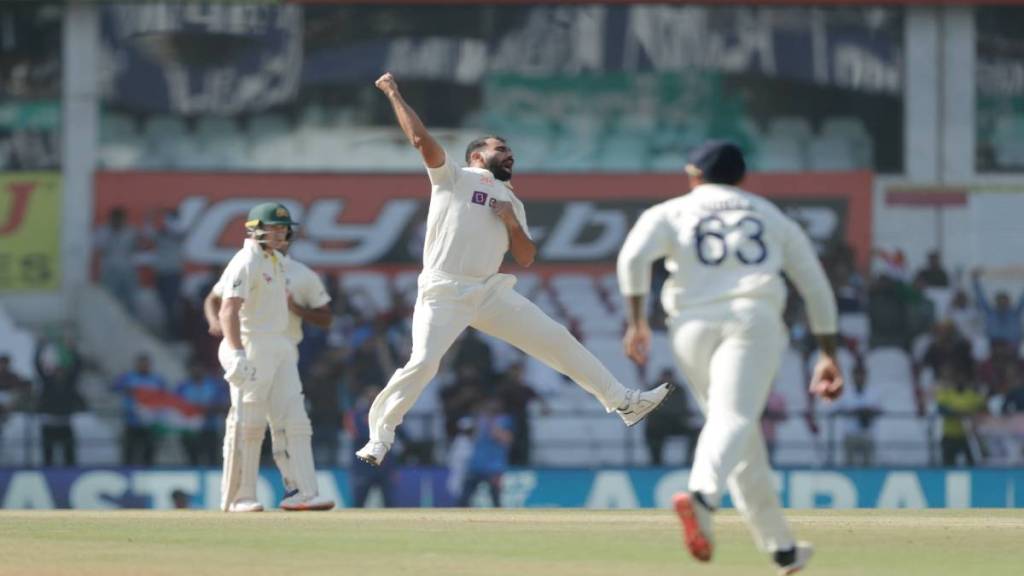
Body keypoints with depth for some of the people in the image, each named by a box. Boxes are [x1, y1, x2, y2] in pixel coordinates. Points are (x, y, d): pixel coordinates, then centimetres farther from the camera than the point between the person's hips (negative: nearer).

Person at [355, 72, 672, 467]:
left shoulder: (512, 202, 22)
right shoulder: (452, 178, 7)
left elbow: (525, 258, 16)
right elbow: (420, 139, -6)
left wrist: (512, 222, 0)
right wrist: (393, 95, -5)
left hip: (491, 293, 5)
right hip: (444, 293, -5)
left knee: (556, 340, 1)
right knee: (422, 363, -21)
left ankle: (624, 403, 8)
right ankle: (380, 434, -7)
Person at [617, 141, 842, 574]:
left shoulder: (672, 212, 19)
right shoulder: (772, 217, 25)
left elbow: (634, 255, -2)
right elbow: (816, 286, 22)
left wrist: (635, 321, -3)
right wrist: (828, 354, 25)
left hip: (692, 326, 1)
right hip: (754, 317, -1)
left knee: (733, 423, 13)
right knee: (734, 419, -19)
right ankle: (703, 494, -50)